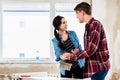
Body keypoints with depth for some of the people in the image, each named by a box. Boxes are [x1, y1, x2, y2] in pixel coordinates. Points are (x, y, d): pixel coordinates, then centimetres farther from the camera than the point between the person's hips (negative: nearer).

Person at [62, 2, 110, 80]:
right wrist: (78, 51, 6)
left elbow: (91, 49, -21)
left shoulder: (95, 24, -15)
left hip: (99, 66, -9)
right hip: (96, 65, 9)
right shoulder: (89, 25, 14)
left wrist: (72, 57, -15)